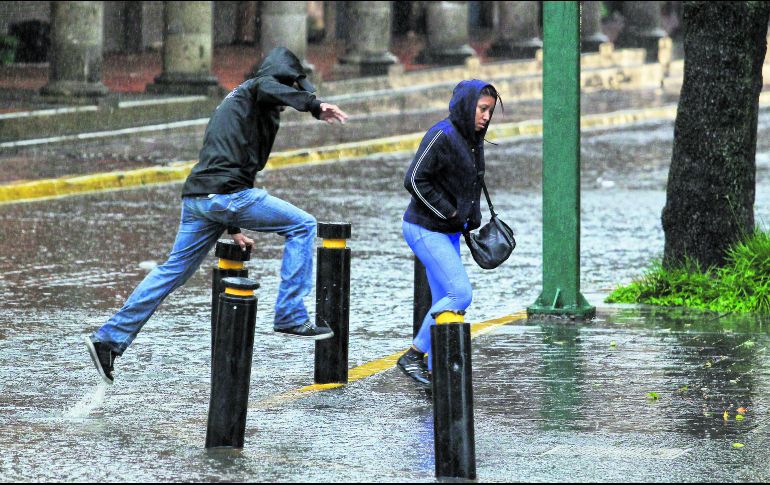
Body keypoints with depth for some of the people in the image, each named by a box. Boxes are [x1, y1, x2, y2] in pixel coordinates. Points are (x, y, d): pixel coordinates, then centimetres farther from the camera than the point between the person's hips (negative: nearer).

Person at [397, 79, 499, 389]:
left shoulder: (473, 139, 11)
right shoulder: (442, 136, -18)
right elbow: (415, 180, -21)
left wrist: (472, 217, 11)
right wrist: (448, 212, -17)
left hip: (449, 232, 9)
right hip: (426, 229, -9)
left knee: (446, 301, 8)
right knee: (460, 293, -16)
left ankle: (434, 372, 13)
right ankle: (413, 356, -8)